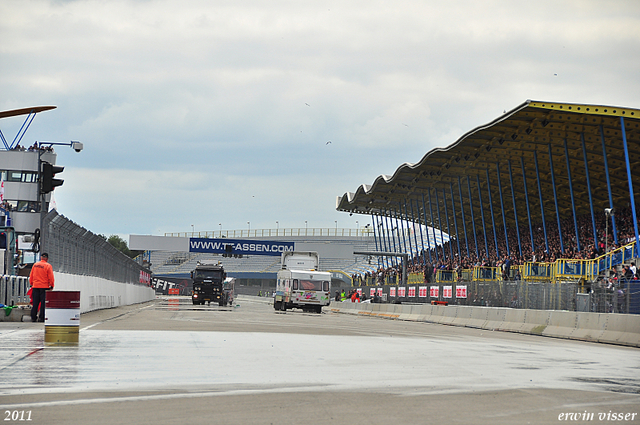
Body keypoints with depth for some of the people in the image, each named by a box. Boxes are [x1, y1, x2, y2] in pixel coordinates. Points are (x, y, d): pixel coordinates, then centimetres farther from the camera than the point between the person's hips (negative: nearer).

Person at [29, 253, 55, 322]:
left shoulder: (35, 265, 7)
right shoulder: (48, 266, -7)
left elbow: (31, 276, 13)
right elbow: (51, 277, -8)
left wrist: (31, 283, 24)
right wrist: (51, 285, 3)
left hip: (35, 286, 4)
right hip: (44, 287, -4)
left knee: (35, 303, 8)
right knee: (43, 303, -1)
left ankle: (33, 317, 9)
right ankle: (41, 317, -3)